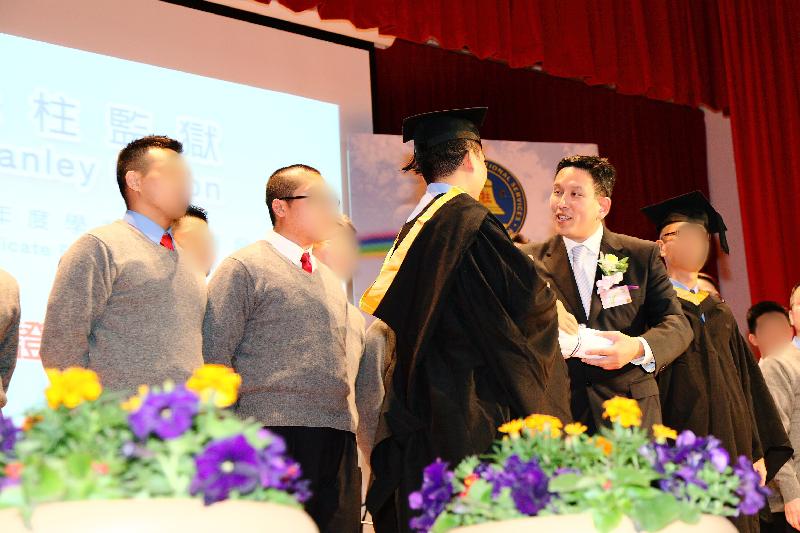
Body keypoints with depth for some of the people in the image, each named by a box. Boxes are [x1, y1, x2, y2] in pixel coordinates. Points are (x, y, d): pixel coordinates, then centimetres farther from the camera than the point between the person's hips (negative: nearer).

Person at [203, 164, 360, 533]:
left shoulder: (331, 281, 23)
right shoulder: (243, 267, 1)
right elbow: (214, 357, -5)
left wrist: (351, 426, 16)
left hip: (338, 438, 6)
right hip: (275, 433, -6)